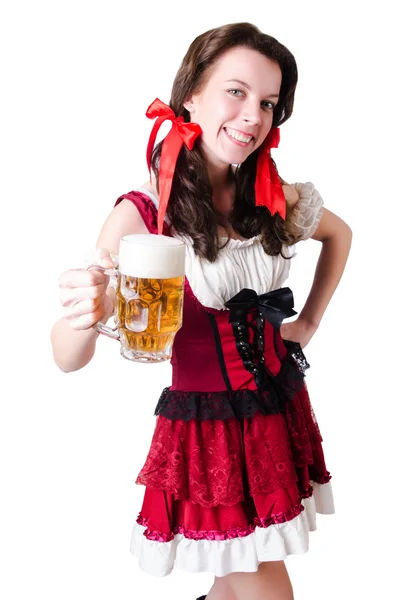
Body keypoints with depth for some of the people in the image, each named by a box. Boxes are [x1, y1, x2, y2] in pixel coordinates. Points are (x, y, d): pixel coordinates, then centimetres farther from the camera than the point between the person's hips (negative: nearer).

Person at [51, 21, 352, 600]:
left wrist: (310, 321, 11)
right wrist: (85, 316, -43)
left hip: (282, 413, 5)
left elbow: (339, 234, 20)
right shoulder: (142, 215, -17)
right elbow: (67, 358, -20)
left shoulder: (282, 202, -3)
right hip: (205, 429, -5)